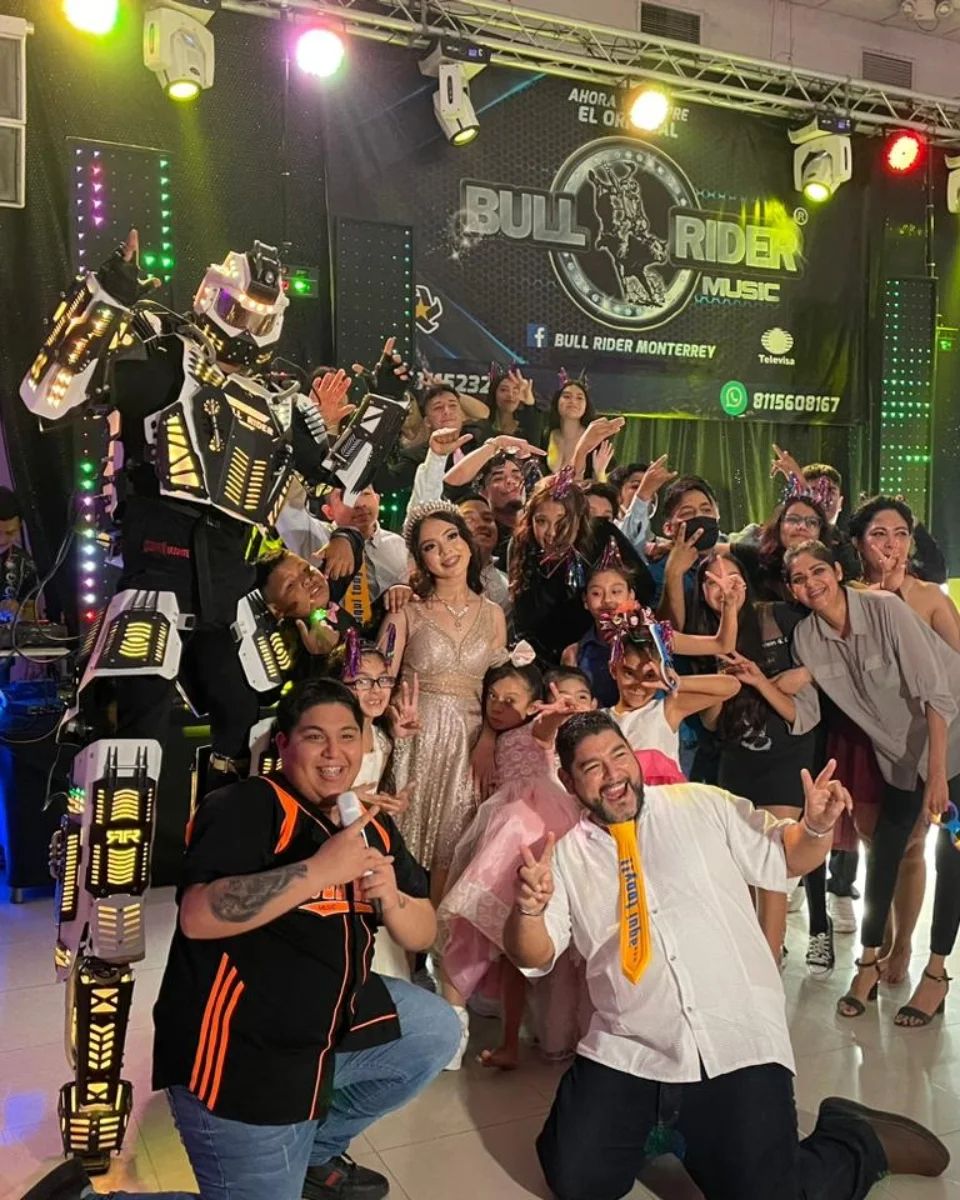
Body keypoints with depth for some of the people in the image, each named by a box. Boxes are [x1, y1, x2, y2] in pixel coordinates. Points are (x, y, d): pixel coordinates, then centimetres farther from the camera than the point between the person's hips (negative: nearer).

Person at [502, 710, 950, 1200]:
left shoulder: (702, 805, 2)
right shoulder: (565, 856, 5)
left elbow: (783, 859, 8)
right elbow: (534, 957, 1)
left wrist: (816, 826, -13)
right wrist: (529, 908, -21)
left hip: (739, 1045, -2)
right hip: (627, 1054, 3)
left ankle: (858, 1139, 19)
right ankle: (657, 1128, 24)